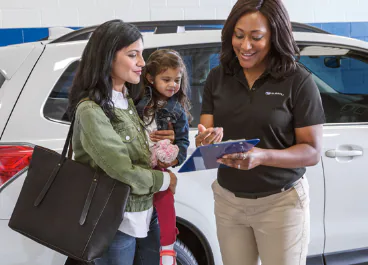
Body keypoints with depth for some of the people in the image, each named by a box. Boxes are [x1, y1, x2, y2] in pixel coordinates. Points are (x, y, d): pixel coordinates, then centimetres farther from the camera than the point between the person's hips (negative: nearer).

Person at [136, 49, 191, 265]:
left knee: (165, 203, 0)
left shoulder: (178, 110, 5)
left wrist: (175, 159, -15)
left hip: (161, 167, 0)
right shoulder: (140, 102, 3)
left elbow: (183, 141, 2)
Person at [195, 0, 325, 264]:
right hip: (227, 199, 3)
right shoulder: (217, 78, 0)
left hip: (281, 201, -3)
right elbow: (203, 137, 2)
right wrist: (207, 139, -23)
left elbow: (313, 151, -11)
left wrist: (262, 156, -27)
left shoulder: (298, 80, -12)